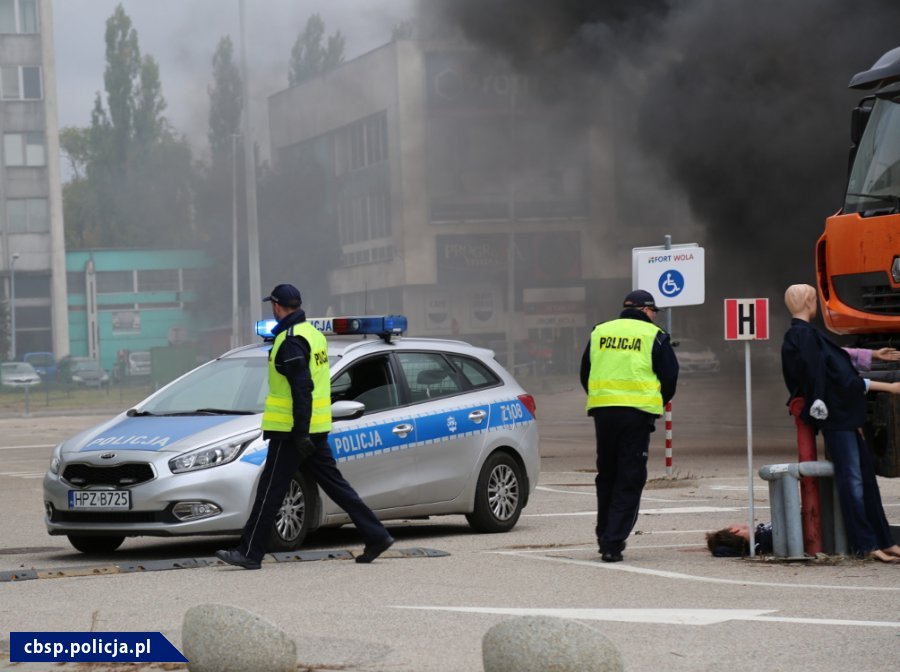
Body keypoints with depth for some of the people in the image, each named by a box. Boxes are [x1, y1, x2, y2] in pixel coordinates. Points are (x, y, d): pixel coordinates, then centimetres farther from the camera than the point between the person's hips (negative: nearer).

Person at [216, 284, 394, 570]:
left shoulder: (290, 341, -17)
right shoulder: (313, 334, 14)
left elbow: (302, 389, -23)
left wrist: (300, 433, -24)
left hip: (292, 431, -9)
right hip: (316, 429, 9)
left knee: (270, 491, -4)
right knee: (334, 484, 12)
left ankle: (249, 553, 0)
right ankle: (376, 537, 9)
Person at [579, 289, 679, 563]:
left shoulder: (599, 332, 12)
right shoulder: (653, 336, 1)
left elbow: (585, 374, 16)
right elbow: (670, 377, 2)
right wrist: (659, 404, 20)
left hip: (602, 412, 4)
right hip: (638, 413, -4)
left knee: (606, 476, 17)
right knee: (630, 480, 0)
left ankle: (604, 537, 22)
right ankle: (614, 543, -7)